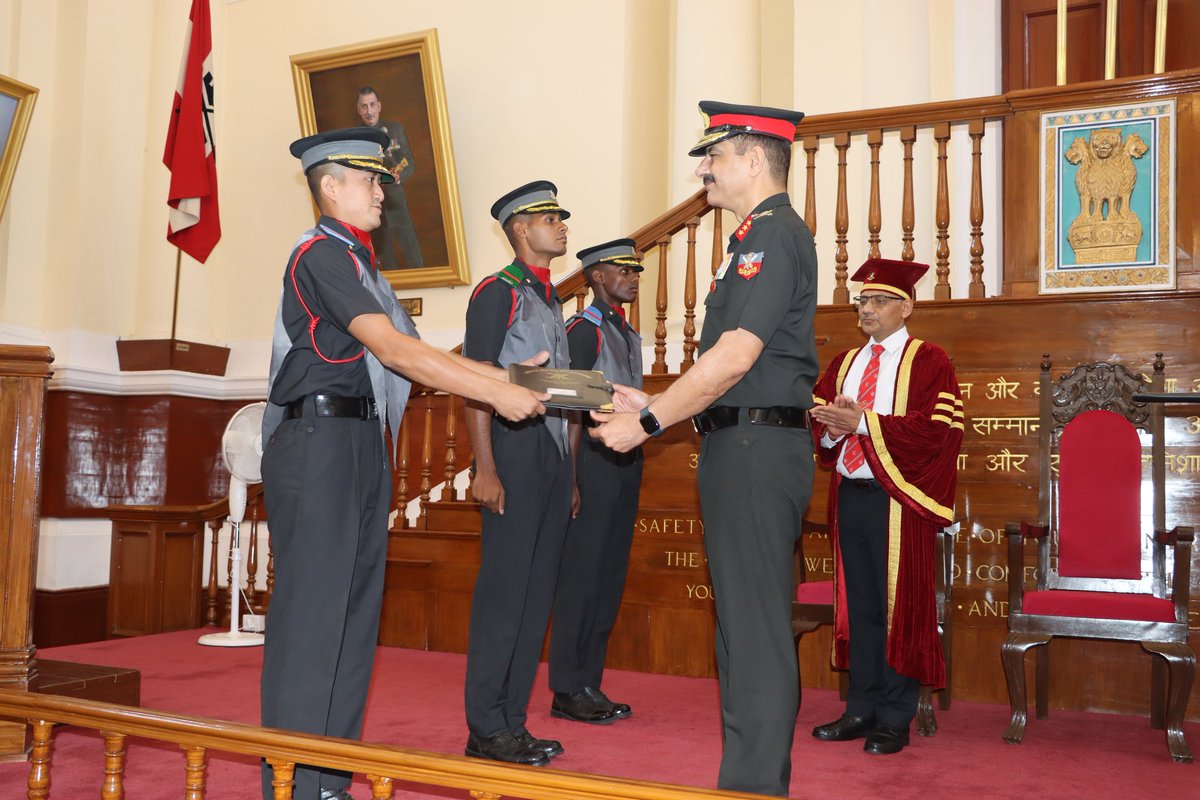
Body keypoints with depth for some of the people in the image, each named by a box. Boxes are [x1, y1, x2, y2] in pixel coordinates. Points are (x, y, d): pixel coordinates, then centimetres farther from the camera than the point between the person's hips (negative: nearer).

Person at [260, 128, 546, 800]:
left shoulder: (360, 264, 22)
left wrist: (505, 374, 11)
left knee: (355, 613, 10)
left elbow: (414, 353, 18)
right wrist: (497, 392, -19)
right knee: (311, 617, -6)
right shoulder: (321, 254, -8)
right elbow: (392, 350, -18)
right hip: (319, 442, -9)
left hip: (363, 448, 9)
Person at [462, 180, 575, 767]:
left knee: (537, 591, 9)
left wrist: (570, 472, 19)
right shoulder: (498, 292, -5)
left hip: (555, 452, 9)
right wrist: (485, 471, -19)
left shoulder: (551, 299, 21)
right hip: (516, 447, -8)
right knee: (504, 590, -6)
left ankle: (512, 722, 18)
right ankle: (486, 730, 3)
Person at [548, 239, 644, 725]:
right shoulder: (583, 329, -7)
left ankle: (590, 684, 19)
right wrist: (572, 479, -18)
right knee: (583, 574, -4)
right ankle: (568, 691, 4)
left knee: (610, 577, 11)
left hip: (628, 460, 9)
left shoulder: (628, 333, 19)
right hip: (596, 456, -9)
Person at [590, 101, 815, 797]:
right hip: (744, 448, 10)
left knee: (754, 629, -4)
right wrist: (655, 405, 14)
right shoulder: (759, 236, 20)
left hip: (756, 449, -10)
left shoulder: (775, 234, -11)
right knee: (748, 623, 15)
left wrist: (648, 423, -14)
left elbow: (734, 356, -20)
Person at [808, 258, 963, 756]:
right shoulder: (843, 364, 17)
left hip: (897, 499, -6)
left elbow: (940, 430, -14)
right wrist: (830, 427, -10)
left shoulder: (929, 362, -2)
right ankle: (861, 709, 19)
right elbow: (816, 421, 14)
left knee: (898, 606, -1)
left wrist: (864, 422, -18)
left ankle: (896, 718, 9)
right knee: (857, 604, 10)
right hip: (849, 494, 6)